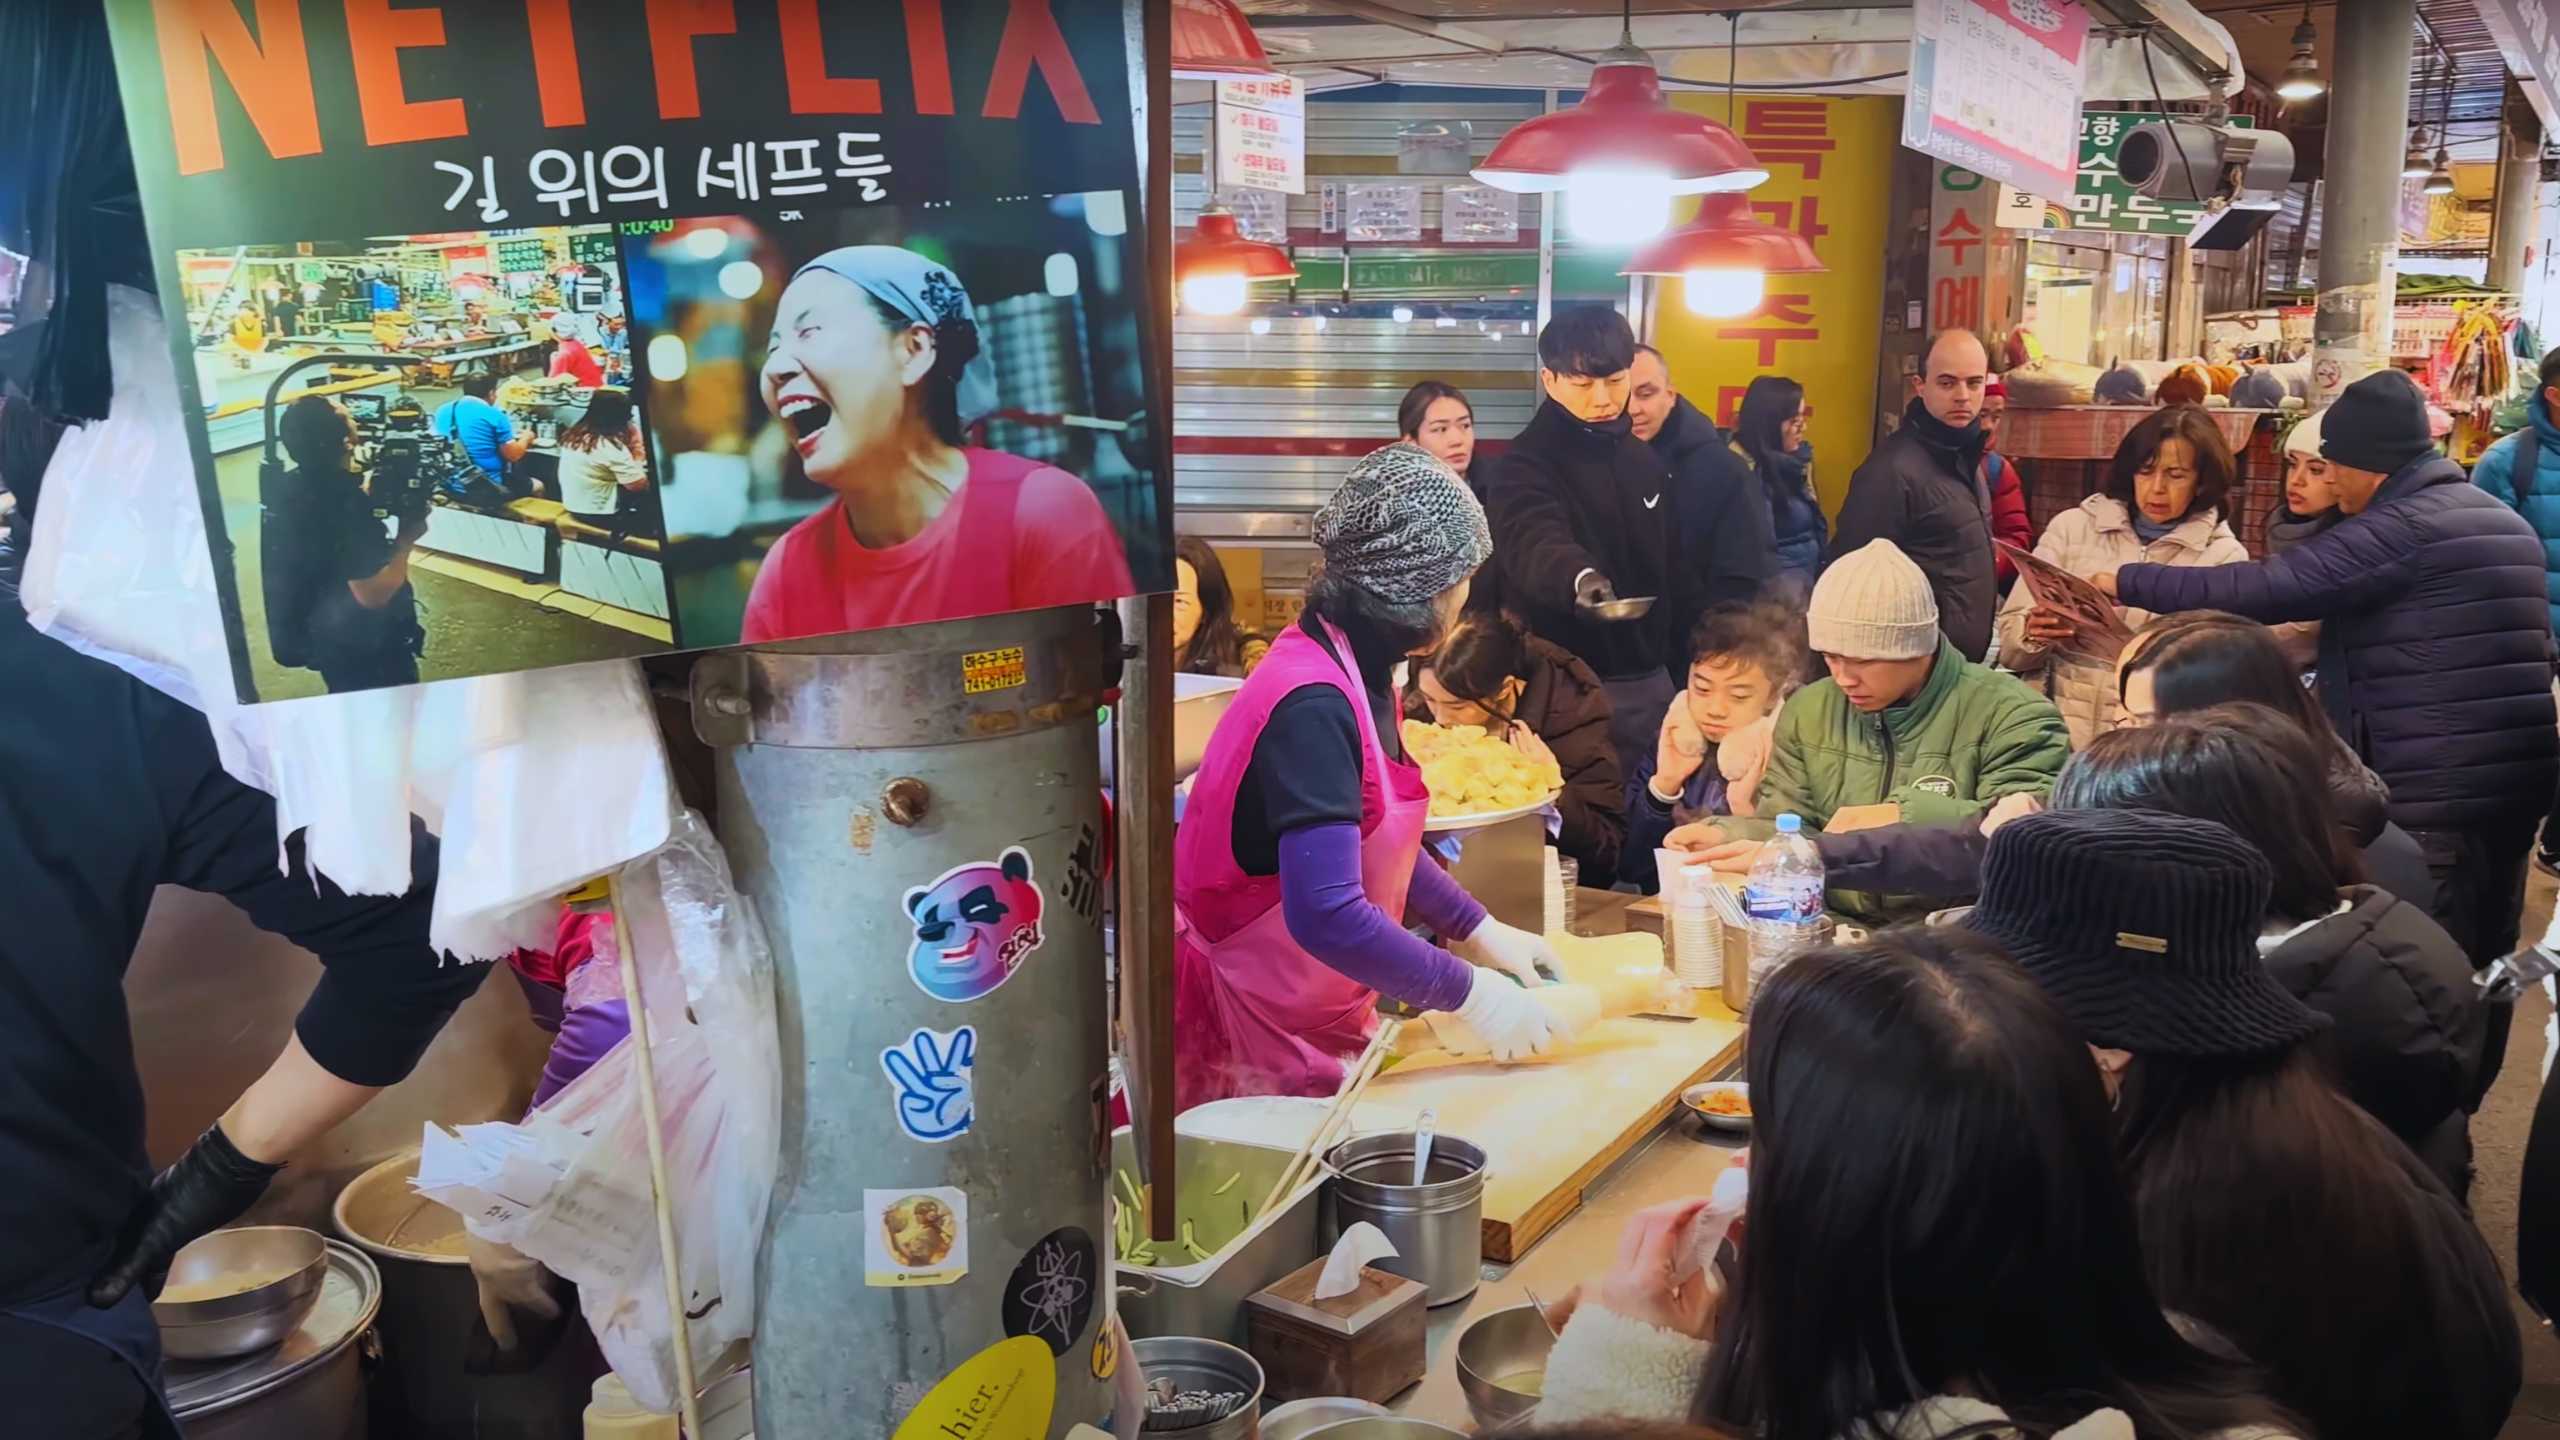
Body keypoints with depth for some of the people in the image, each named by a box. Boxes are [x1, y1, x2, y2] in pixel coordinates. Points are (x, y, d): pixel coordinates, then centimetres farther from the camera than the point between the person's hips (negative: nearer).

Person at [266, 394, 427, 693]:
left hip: (322, 635, 8)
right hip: (363, 644, -8)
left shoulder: (286, 488, -5)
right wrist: (407, 538, -20)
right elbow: (374, 595, -32)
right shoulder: (346, 503, -30)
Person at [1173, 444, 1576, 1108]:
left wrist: (1481, 931, 12)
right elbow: (1326, 914, -33)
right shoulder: (1313, 705, -27)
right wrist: (1473, 995, -24)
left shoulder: (1355, 672, 2)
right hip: (1255, 1034, -9)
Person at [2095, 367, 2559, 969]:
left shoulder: (2403, 526, -14)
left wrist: (2126, 582, -10)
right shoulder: (2507, 523, 15)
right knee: (2483, 971, 16)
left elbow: (2265, 587, -19)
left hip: (2436, 794, -9)